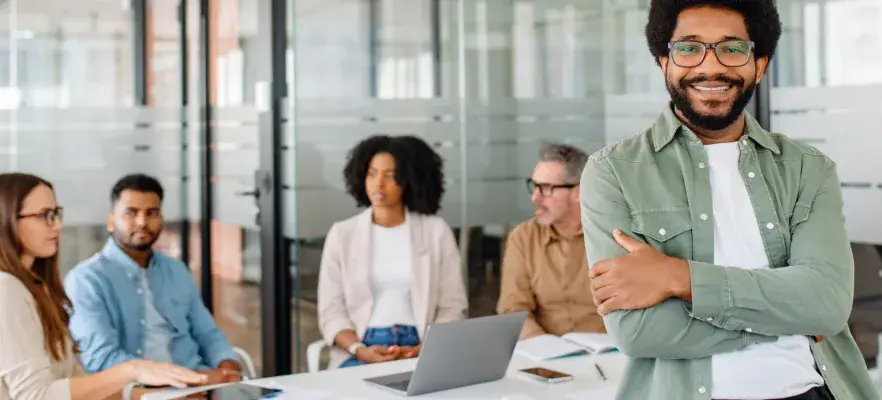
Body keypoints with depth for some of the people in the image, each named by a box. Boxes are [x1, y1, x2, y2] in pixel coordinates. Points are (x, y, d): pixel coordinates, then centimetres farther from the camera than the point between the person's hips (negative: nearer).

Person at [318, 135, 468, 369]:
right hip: (361, 353, 0)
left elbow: (453, 307, 4)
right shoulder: (342, 234, 7)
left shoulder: (436, 231, 6)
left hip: (420, 352, 1)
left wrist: (423, 350, -13)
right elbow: (331, 311, 3)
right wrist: (360, 351, -15)